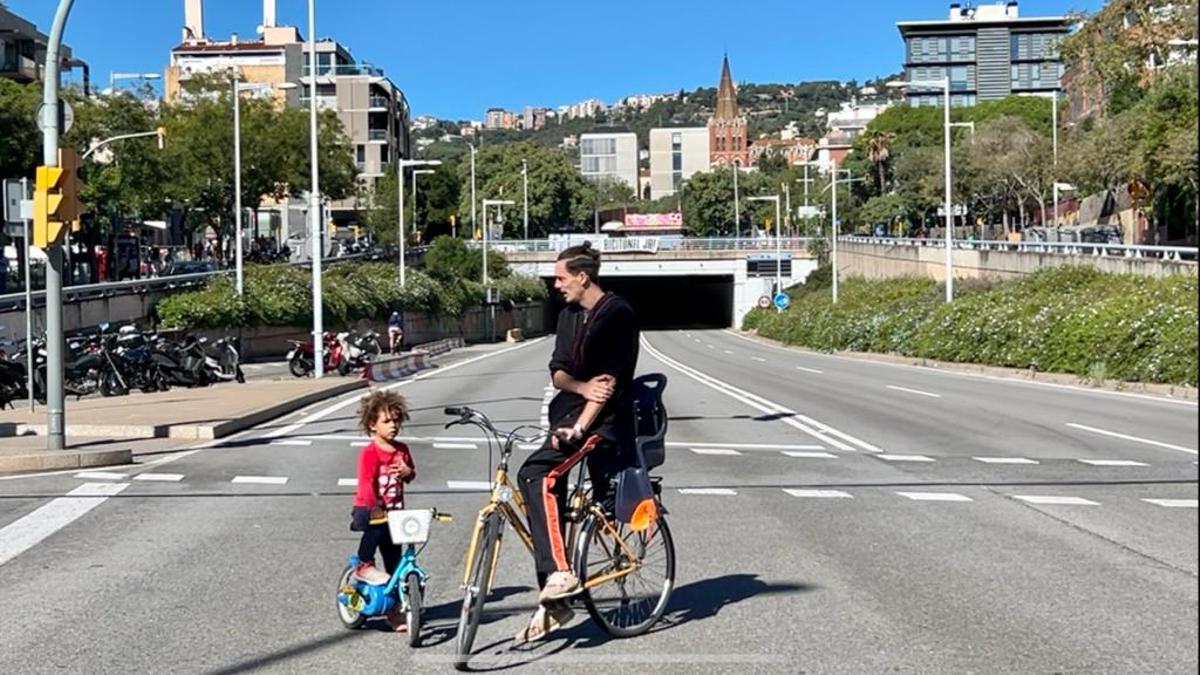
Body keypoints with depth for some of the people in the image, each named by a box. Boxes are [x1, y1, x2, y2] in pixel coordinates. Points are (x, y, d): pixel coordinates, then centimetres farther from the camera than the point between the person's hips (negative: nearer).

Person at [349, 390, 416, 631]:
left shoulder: (402, 450, 4)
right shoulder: (370, 453, -15)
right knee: (377, 526, -39)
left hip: (394, 510, 5)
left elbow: (411, 474, 20)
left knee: (395, 561, 5)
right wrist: (376, 509, -39)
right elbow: (366, 484, -25)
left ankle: (395, 608, 16)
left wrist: (407, 472, -5)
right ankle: (364, 566, -15)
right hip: (367, 509, -5)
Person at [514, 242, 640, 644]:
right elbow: (558, 372, 7)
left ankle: (560, 573, -22)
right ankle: (553, 603, 10)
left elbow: (610, 379, -18)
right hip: (569, 416, 8)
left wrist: (579, 427, -25)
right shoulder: (569, 315, 14)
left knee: (536, 476, -26)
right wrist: (582, 387, -16)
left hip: (605, 422, -8)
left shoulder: (617, 314, -11)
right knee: (549, 490, 2)